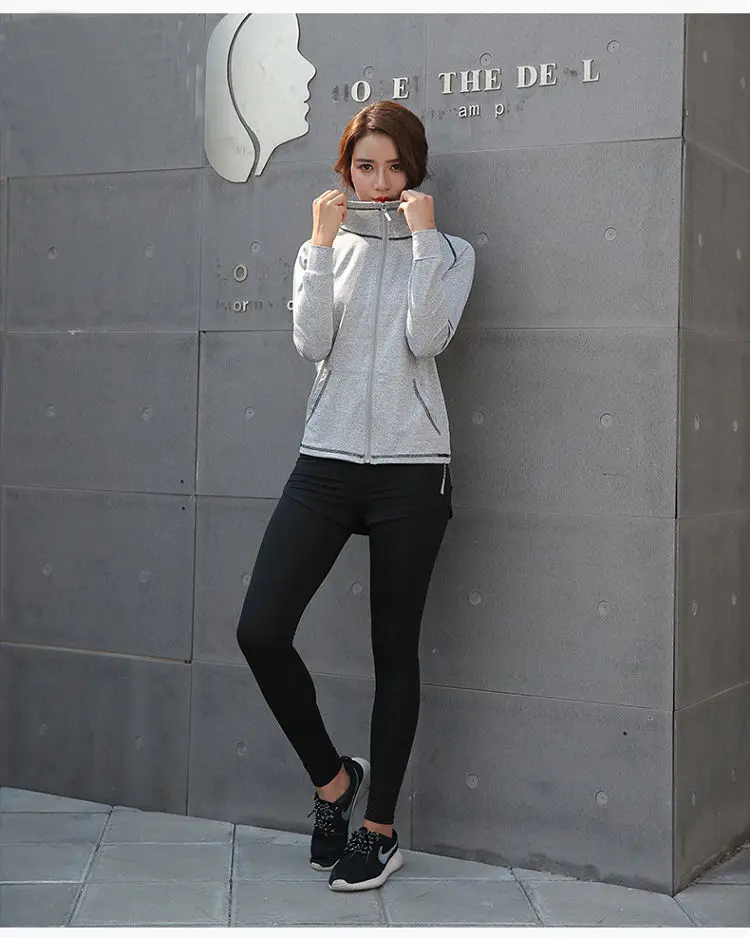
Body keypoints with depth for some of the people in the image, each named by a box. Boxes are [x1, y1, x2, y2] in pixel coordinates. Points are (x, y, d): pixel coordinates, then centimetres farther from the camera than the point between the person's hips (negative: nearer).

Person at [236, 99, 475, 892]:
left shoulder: (447, 253, 6)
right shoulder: (323, 249, 12)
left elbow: (426, 339, -12)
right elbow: (311, 343, -5)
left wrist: (422, 234, -10)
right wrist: (324, 242, -6)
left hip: (411, 470, -2)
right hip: (327, 462, 2)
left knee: (394, 651, 4)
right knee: (260, 630, -11)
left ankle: (380, 828, 16)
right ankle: (332, 776, 12)